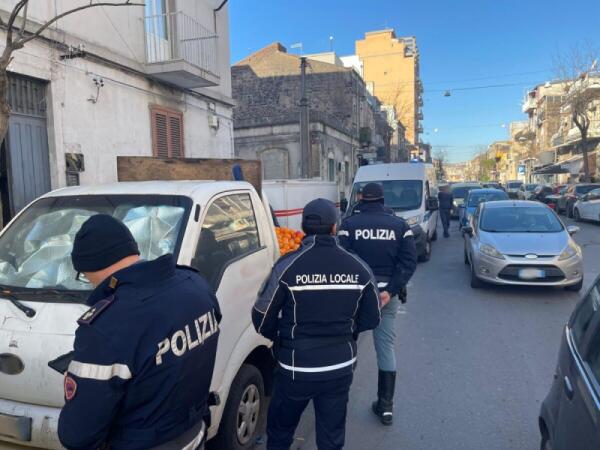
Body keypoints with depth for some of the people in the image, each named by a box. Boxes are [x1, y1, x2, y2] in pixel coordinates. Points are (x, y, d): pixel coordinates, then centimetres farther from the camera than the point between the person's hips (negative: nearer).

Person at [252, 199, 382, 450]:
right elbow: (370, 320, 2)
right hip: (340, 368, 3)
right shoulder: (358, 268, -7)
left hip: (296, 369, -2)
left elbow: (262, 321, -11)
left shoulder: (287, 267, -17)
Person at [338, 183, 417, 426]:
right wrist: (390, 290, -11)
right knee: (386, 346, 11)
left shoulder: (349, 224, -6)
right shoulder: (399, 225, 2)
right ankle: (386, 406, 15)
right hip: (387, 294, 2)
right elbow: (409, 262, -6)